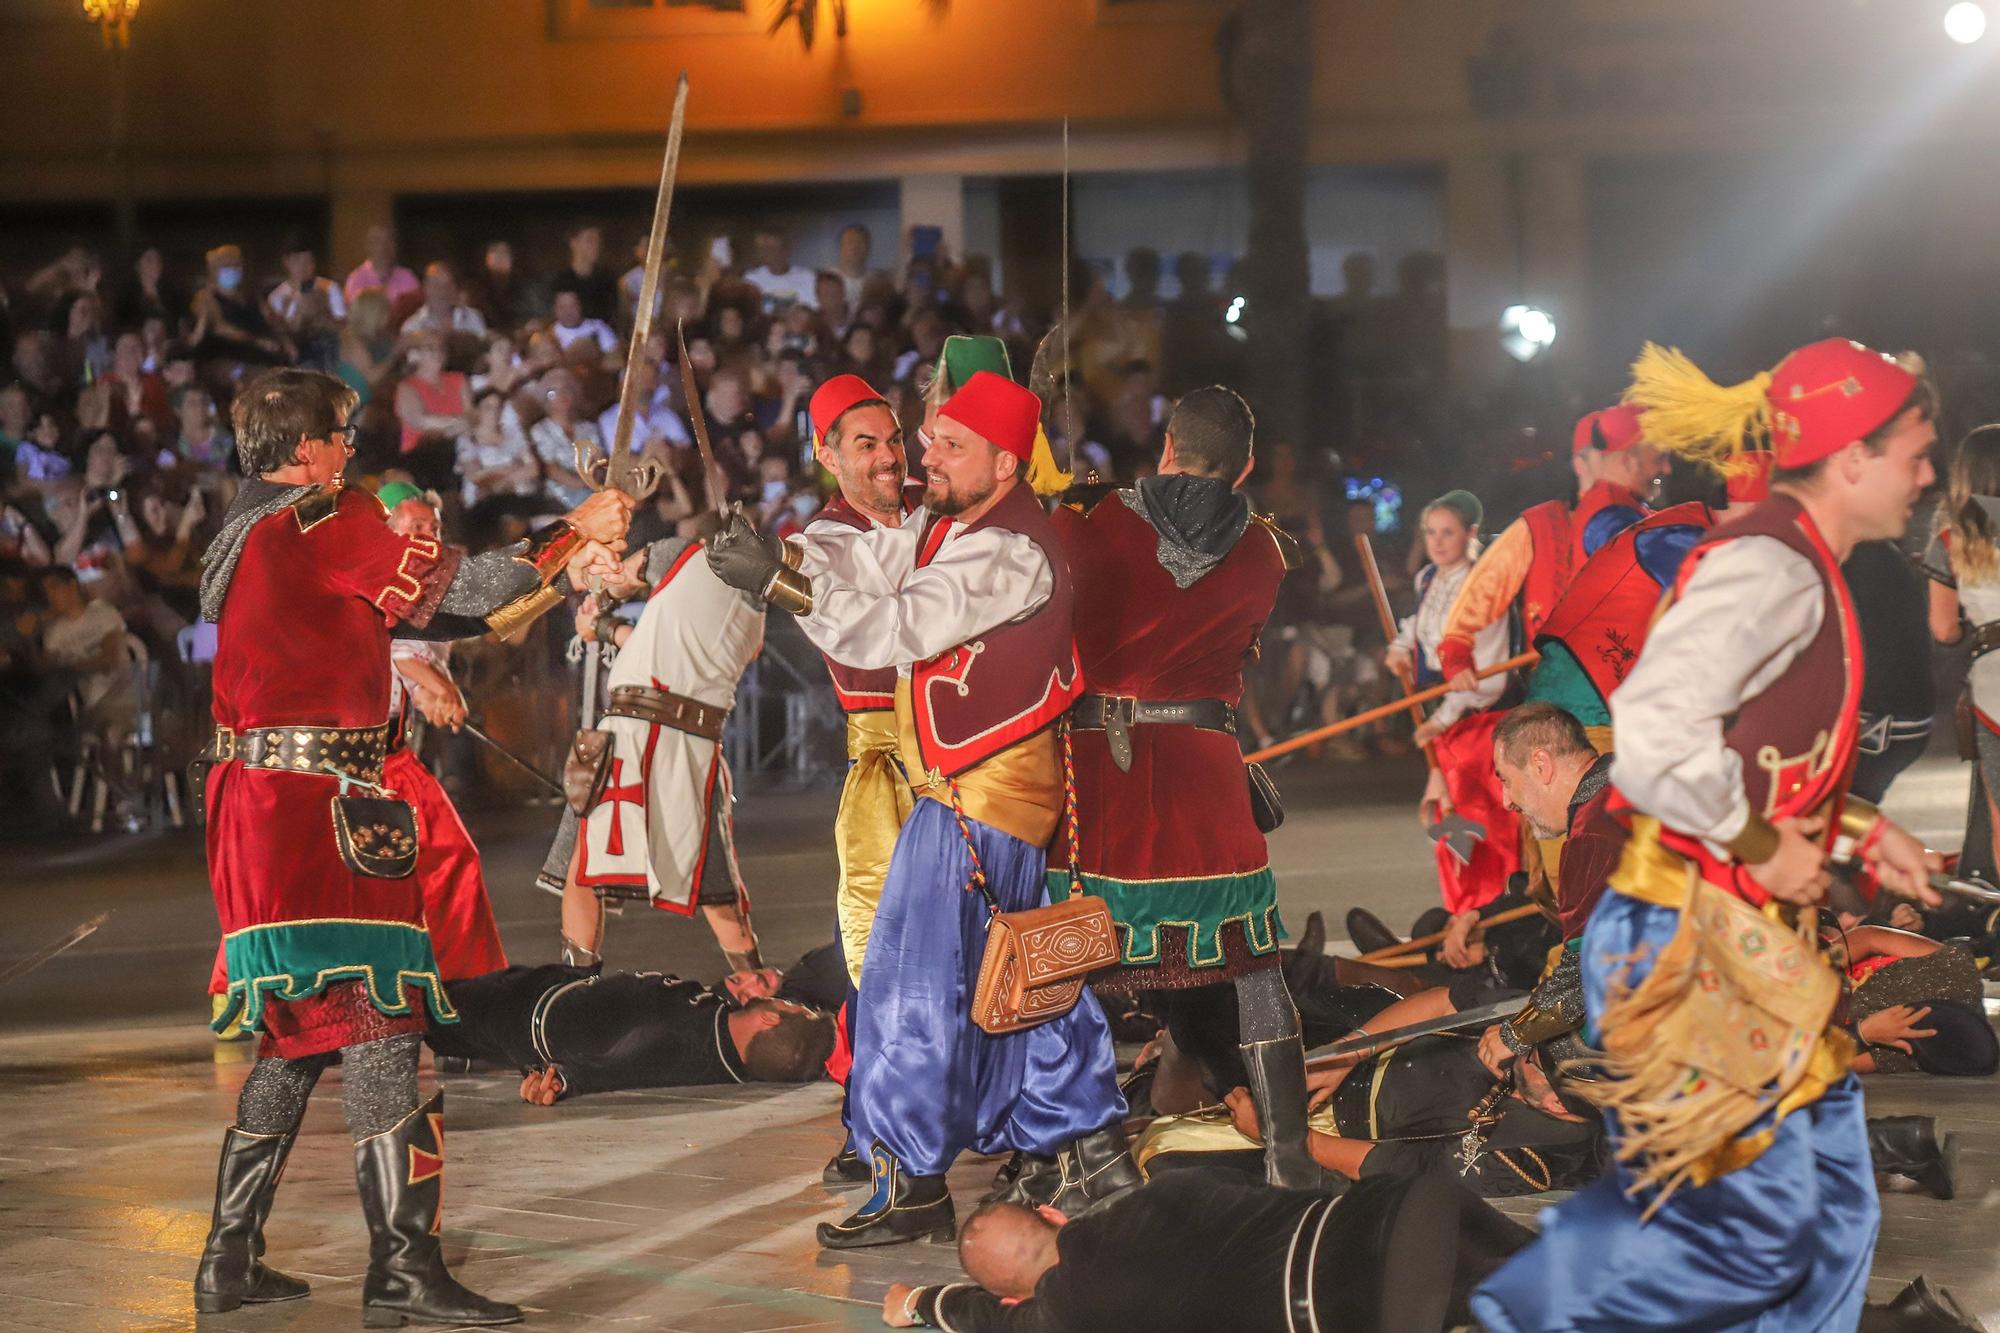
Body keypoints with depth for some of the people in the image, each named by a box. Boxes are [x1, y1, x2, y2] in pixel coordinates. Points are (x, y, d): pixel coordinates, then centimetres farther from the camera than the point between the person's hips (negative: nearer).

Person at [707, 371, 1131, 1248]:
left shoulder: (1009, 555, -22)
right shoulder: (949, 525, 9)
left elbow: (893, 629, -28)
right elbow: (869, 561, 1)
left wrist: (776, 582, -30)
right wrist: (774, 549, -16)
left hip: (983, 797, -10)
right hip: (970, 784, 10)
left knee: (919, 974, -8)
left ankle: (914, 1183, -2)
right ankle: (1095, 1151, 23)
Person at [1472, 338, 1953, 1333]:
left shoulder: (1802, 572, 14)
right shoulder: (1768, 568, -19)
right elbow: (1652, 737, -31)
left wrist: (1859, 833, 12)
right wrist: (1762, 849, -20)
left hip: (1751, 944, 10)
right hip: (1687, 940, -10)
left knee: (1834, 1213, 11)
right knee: (1759, 1224, -6)